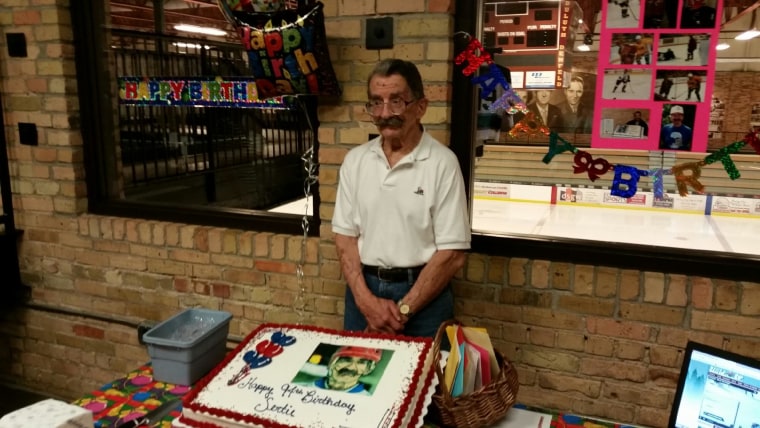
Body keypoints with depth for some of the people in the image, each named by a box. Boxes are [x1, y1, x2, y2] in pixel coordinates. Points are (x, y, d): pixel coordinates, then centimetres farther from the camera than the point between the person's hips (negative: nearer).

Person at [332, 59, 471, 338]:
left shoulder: (442, 162, -11)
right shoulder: (355, 160, 1)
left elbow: (452, 254, -12)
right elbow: (345, 234, 3)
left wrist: (403, 310, -13)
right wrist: (365, 299, -10)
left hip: (423, 293, -3)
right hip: (364, 288, 4)